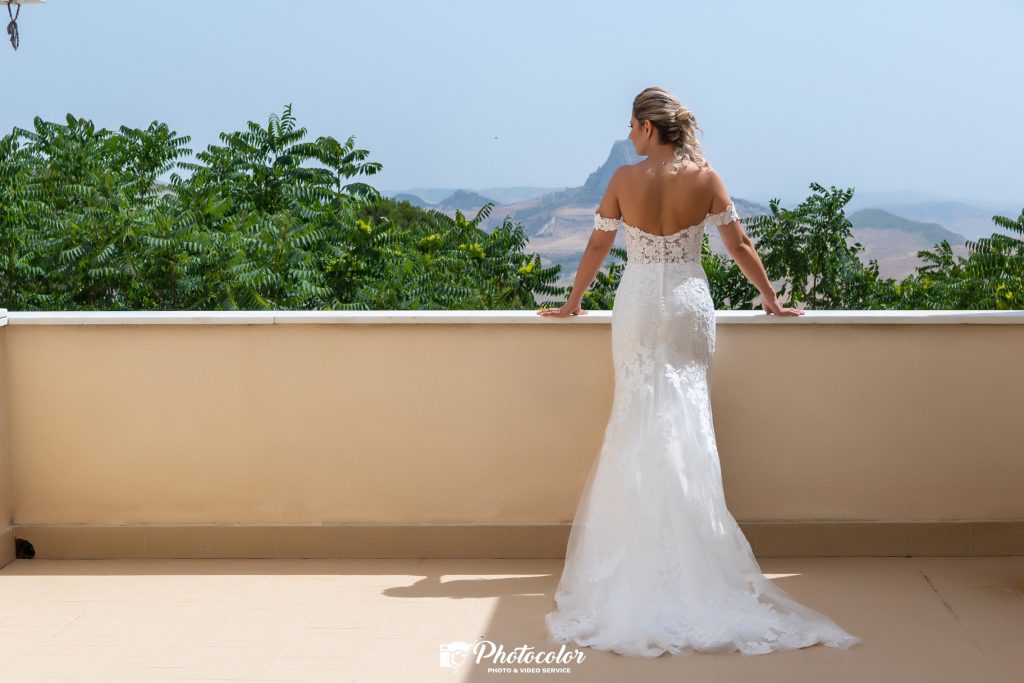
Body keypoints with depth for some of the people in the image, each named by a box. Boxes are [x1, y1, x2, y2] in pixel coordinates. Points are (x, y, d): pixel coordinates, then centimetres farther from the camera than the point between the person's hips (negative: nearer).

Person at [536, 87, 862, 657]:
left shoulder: (624, 180, -5)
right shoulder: (705, 177, -3)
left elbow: (597, 248, 2)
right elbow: (740, 245, 2)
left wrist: (573, 304, 15)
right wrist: (771, 299, 13)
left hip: (638, 309, -1)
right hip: (689, 305, 1)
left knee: (640, 421, 7)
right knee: (688, 422, 5)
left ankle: (641, 551, 10)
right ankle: (692, 554, 7)